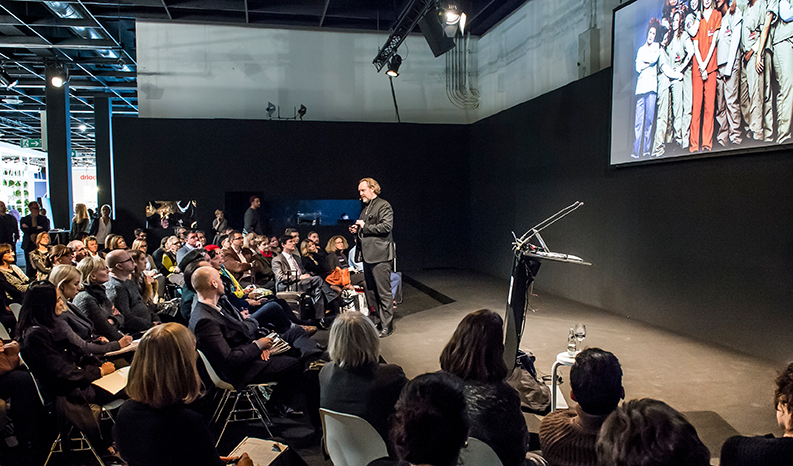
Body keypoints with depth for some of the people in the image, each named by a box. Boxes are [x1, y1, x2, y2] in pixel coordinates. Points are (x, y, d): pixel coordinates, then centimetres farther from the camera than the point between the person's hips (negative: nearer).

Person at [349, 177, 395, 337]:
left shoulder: (383, 205, -6)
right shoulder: (366, 209, 21)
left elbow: (386, 227, -18)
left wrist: (365, 226, -13)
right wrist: (357, 230, 11)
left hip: (380, 256, -9)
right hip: (367, 256, 9)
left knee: (384, 292, -5)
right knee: (371, 292, 13)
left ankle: (387, 326, 2)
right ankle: (377, 322, 23)